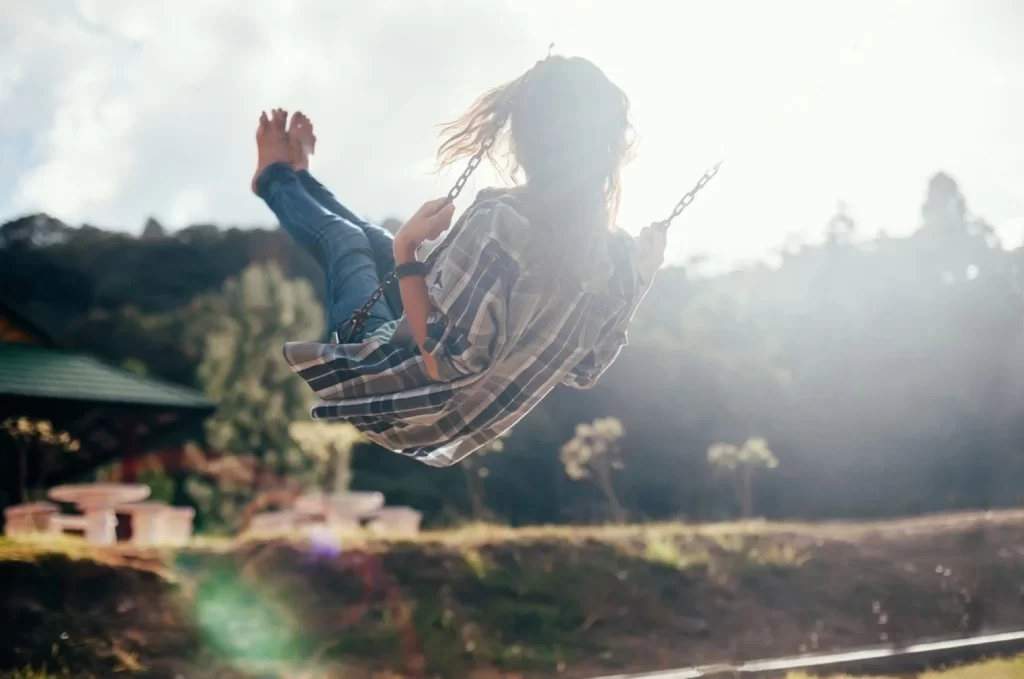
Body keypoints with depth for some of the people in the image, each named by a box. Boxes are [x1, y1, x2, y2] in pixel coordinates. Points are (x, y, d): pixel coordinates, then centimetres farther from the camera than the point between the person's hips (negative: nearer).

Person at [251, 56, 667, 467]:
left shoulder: (501, 224, -36)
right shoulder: (622, 258, -16)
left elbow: (443, 362, -33)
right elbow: (583, 372, -2)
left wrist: (406, 250, -28)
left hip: (402, 408, -6)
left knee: (343, 237, 19)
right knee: (375, 243, 25)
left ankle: (277, 180, 51)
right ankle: (296, 182, 55)